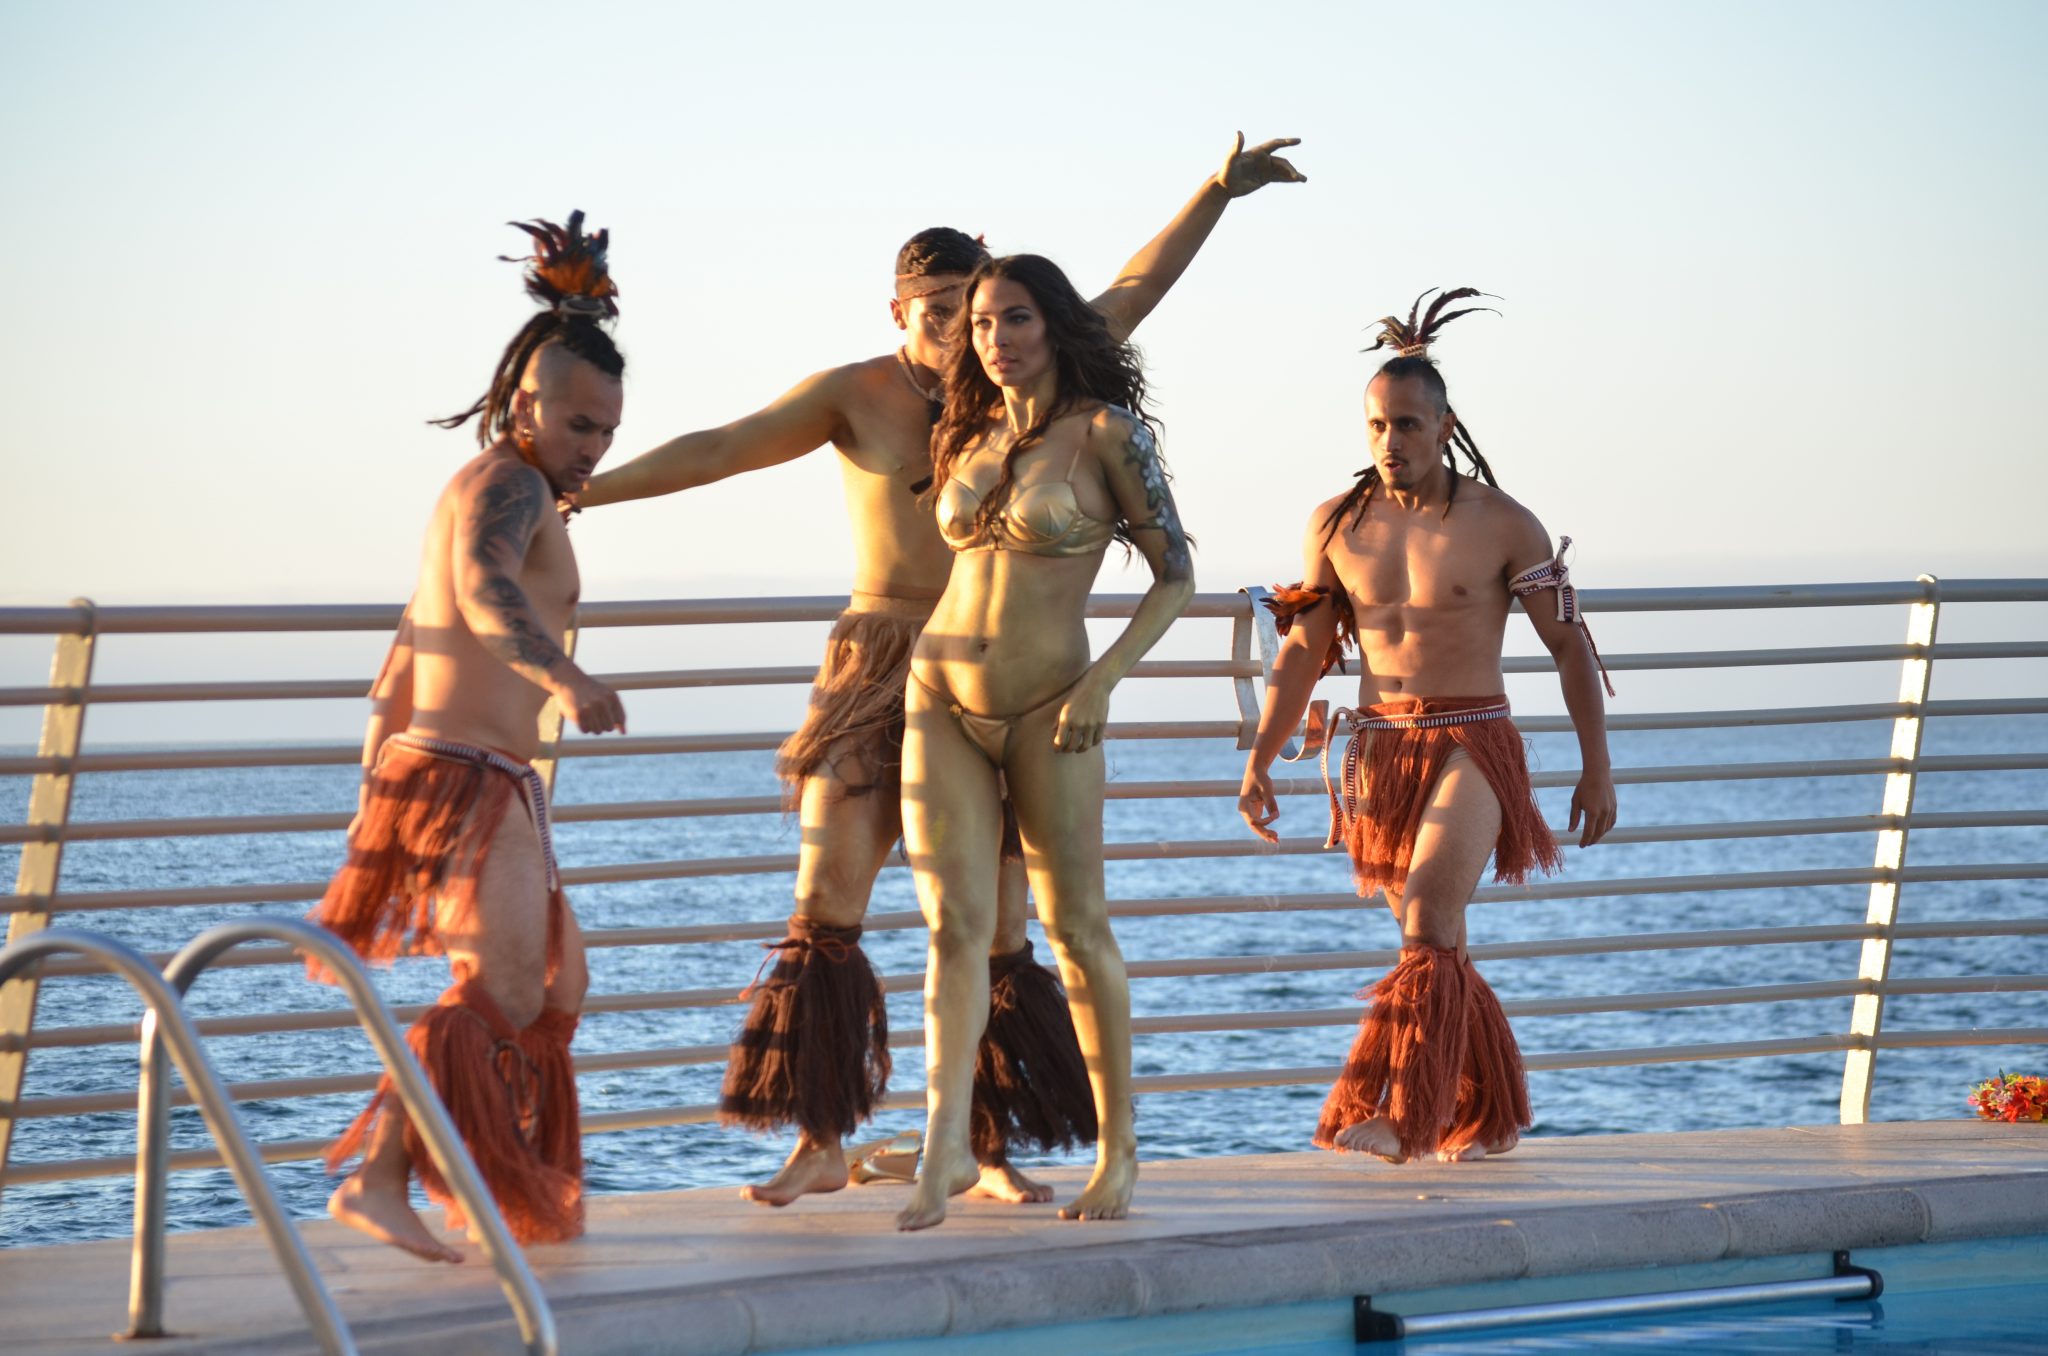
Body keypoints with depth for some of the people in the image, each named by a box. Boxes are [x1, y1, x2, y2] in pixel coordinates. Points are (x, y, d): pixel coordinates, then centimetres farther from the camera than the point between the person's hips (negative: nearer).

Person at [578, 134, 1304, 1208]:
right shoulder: (856, 394, 0)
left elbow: (1134, 291, 17)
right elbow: (723, 448, -5)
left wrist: (1217, 192, 17)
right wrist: (581, 487, -14)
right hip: (876, 667, -2)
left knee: (996, 926, 2)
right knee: (825, 905, -9)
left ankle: (993, 1151, 9)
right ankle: (820, 1143, -3)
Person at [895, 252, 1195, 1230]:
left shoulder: (1105, 432, -5)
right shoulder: (967, 439, 11)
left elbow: (1174, 574, -4)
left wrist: (1101, 682, -13)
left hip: (1046, 708, -4)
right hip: (941, 697, 4)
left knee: (1075, 927, 2)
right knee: (955, 923, -4)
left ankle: (1117, 1149, 12)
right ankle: (944, 1151, -7)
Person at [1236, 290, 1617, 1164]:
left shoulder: (1502, 525, -4)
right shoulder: (1337, 525, 5)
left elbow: (1569, 642, 1)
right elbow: (1301, 653, 9)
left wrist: (1596, 765, -2)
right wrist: (1259, 760, 2)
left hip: (1470, 745, -4)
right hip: (1378, 750, 4)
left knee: (1427, 926, -22)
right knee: (1439, 946, 12)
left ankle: (1399, 1115, -30)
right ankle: (1489, 1115, 26)